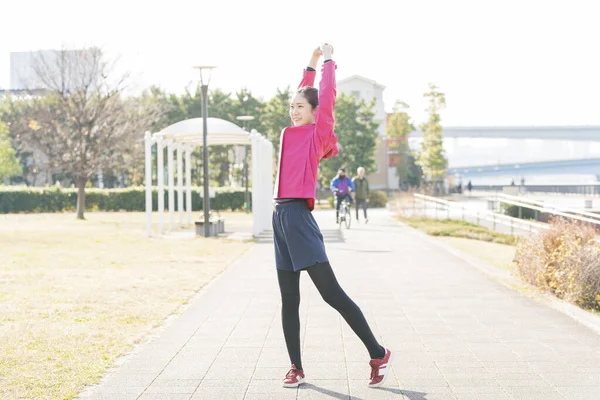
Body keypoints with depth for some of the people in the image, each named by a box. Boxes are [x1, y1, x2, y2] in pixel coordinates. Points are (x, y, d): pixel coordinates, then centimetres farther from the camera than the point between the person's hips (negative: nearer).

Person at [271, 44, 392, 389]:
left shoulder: (318, 134, -1)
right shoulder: (292, 132, 17)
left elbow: (326, 96, -2)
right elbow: (304, 95, 32)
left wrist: (328, 60, 10)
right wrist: (311, 64, 33)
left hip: (299, 216, -8)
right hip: (281, 216, 8)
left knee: (331, 293, -8)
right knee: (289, 300, 8)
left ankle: (378, 354, 0)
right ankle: (296, 368, 14)